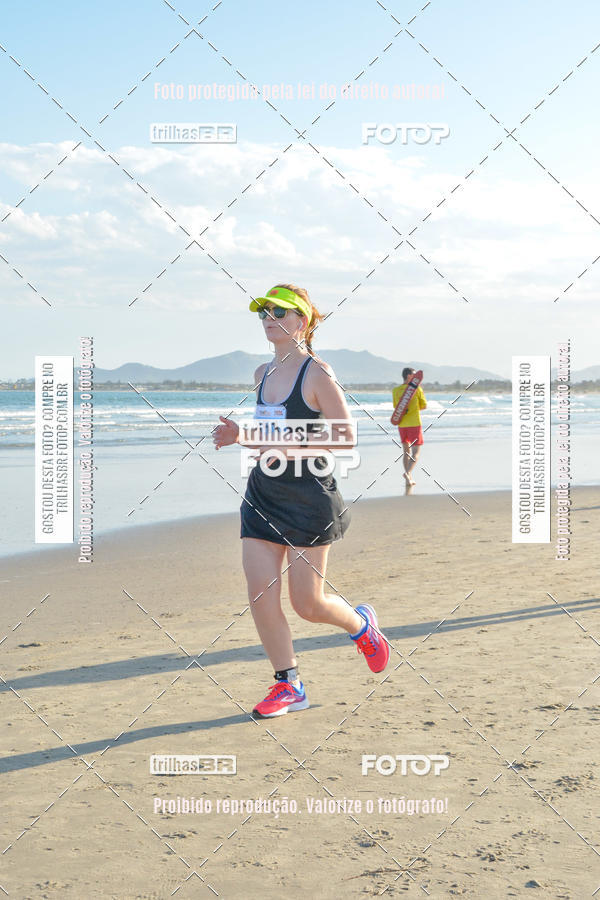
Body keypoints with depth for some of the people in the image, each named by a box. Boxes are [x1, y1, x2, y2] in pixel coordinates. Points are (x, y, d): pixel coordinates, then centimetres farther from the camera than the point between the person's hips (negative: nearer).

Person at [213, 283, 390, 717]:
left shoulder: (317, 373, -11)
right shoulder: (264, 373, 11)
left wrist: (287, 448, -22)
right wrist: (241, 435, 4)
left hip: (308, 497, -6)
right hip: (263, 493, 6)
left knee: (307, 603, 1)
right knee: (261, 597, -2)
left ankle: (362, 623, 34)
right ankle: (289, 686, 12)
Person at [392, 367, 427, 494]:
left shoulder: (395, 391, 3)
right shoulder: (417, 389, -7)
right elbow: (424, 406, 0)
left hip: (402, 425, 4)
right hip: (414, 424, -4)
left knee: (406, 452, 15)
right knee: (416, 452, -1)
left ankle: (409, 480, 14)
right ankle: (408, 473, -24)